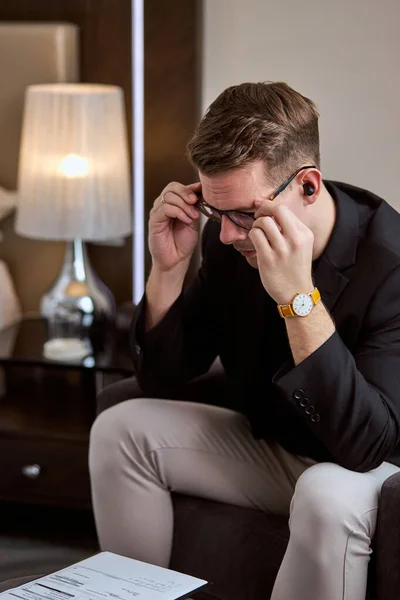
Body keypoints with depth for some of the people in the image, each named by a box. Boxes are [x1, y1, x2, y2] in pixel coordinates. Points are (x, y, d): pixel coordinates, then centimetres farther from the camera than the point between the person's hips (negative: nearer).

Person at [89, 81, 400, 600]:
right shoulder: (230, 238, -9)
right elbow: (160, 379, 0)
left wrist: (298, 298, -41)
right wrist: (167, 268, -17)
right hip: (270, 444, 6)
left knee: (328, 498, -38)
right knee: (119, 430, -8)